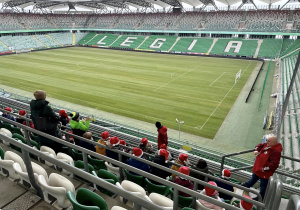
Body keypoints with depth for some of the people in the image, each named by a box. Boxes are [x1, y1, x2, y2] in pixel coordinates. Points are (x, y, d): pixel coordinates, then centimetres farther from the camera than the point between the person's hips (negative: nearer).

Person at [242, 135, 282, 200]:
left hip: (265, 172, -9)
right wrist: (257, 150, -4)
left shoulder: (276, 151, -30)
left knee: (263, 185, 12)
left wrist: (264, 169, -27)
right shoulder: (267, 145, -4)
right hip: (257, 168, 9)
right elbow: (260, 145, 17)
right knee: (253, 179, 31)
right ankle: (245, 186, 51)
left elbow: (274, 164, -34)